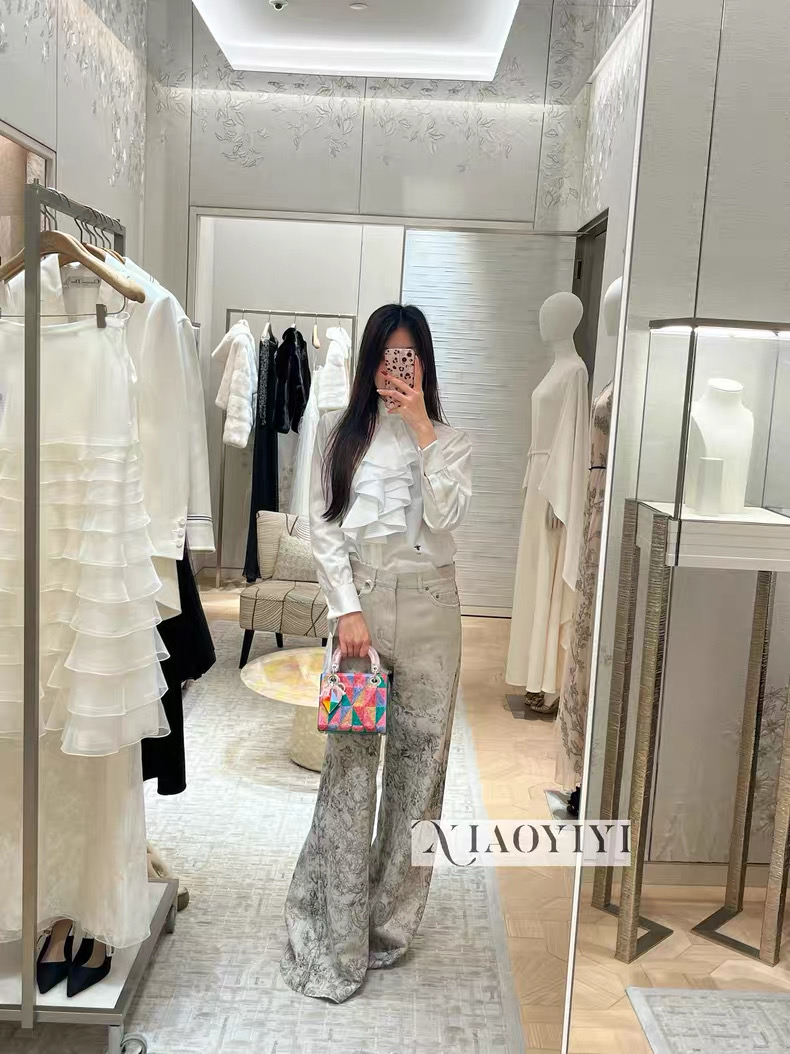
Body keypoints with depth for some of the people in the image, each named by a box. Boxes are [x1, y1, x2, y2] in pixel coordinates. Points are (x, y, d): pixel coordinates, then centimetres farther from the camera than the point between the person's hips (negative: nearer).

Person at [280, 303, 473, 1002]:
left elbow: (445, 515, -8)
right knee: (349, 764, -4)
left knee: (418, 760, 5)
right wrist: (347, 609, -8)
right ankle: (335, 943, 5)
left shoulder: (451, 440, 9)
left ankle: (391, 921, 19)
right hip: (358, 599, -1)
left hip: (429, 607, 1)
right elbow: (325, 526, 2)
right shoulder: (340, 432, 8)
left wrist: (421, 427, -11)